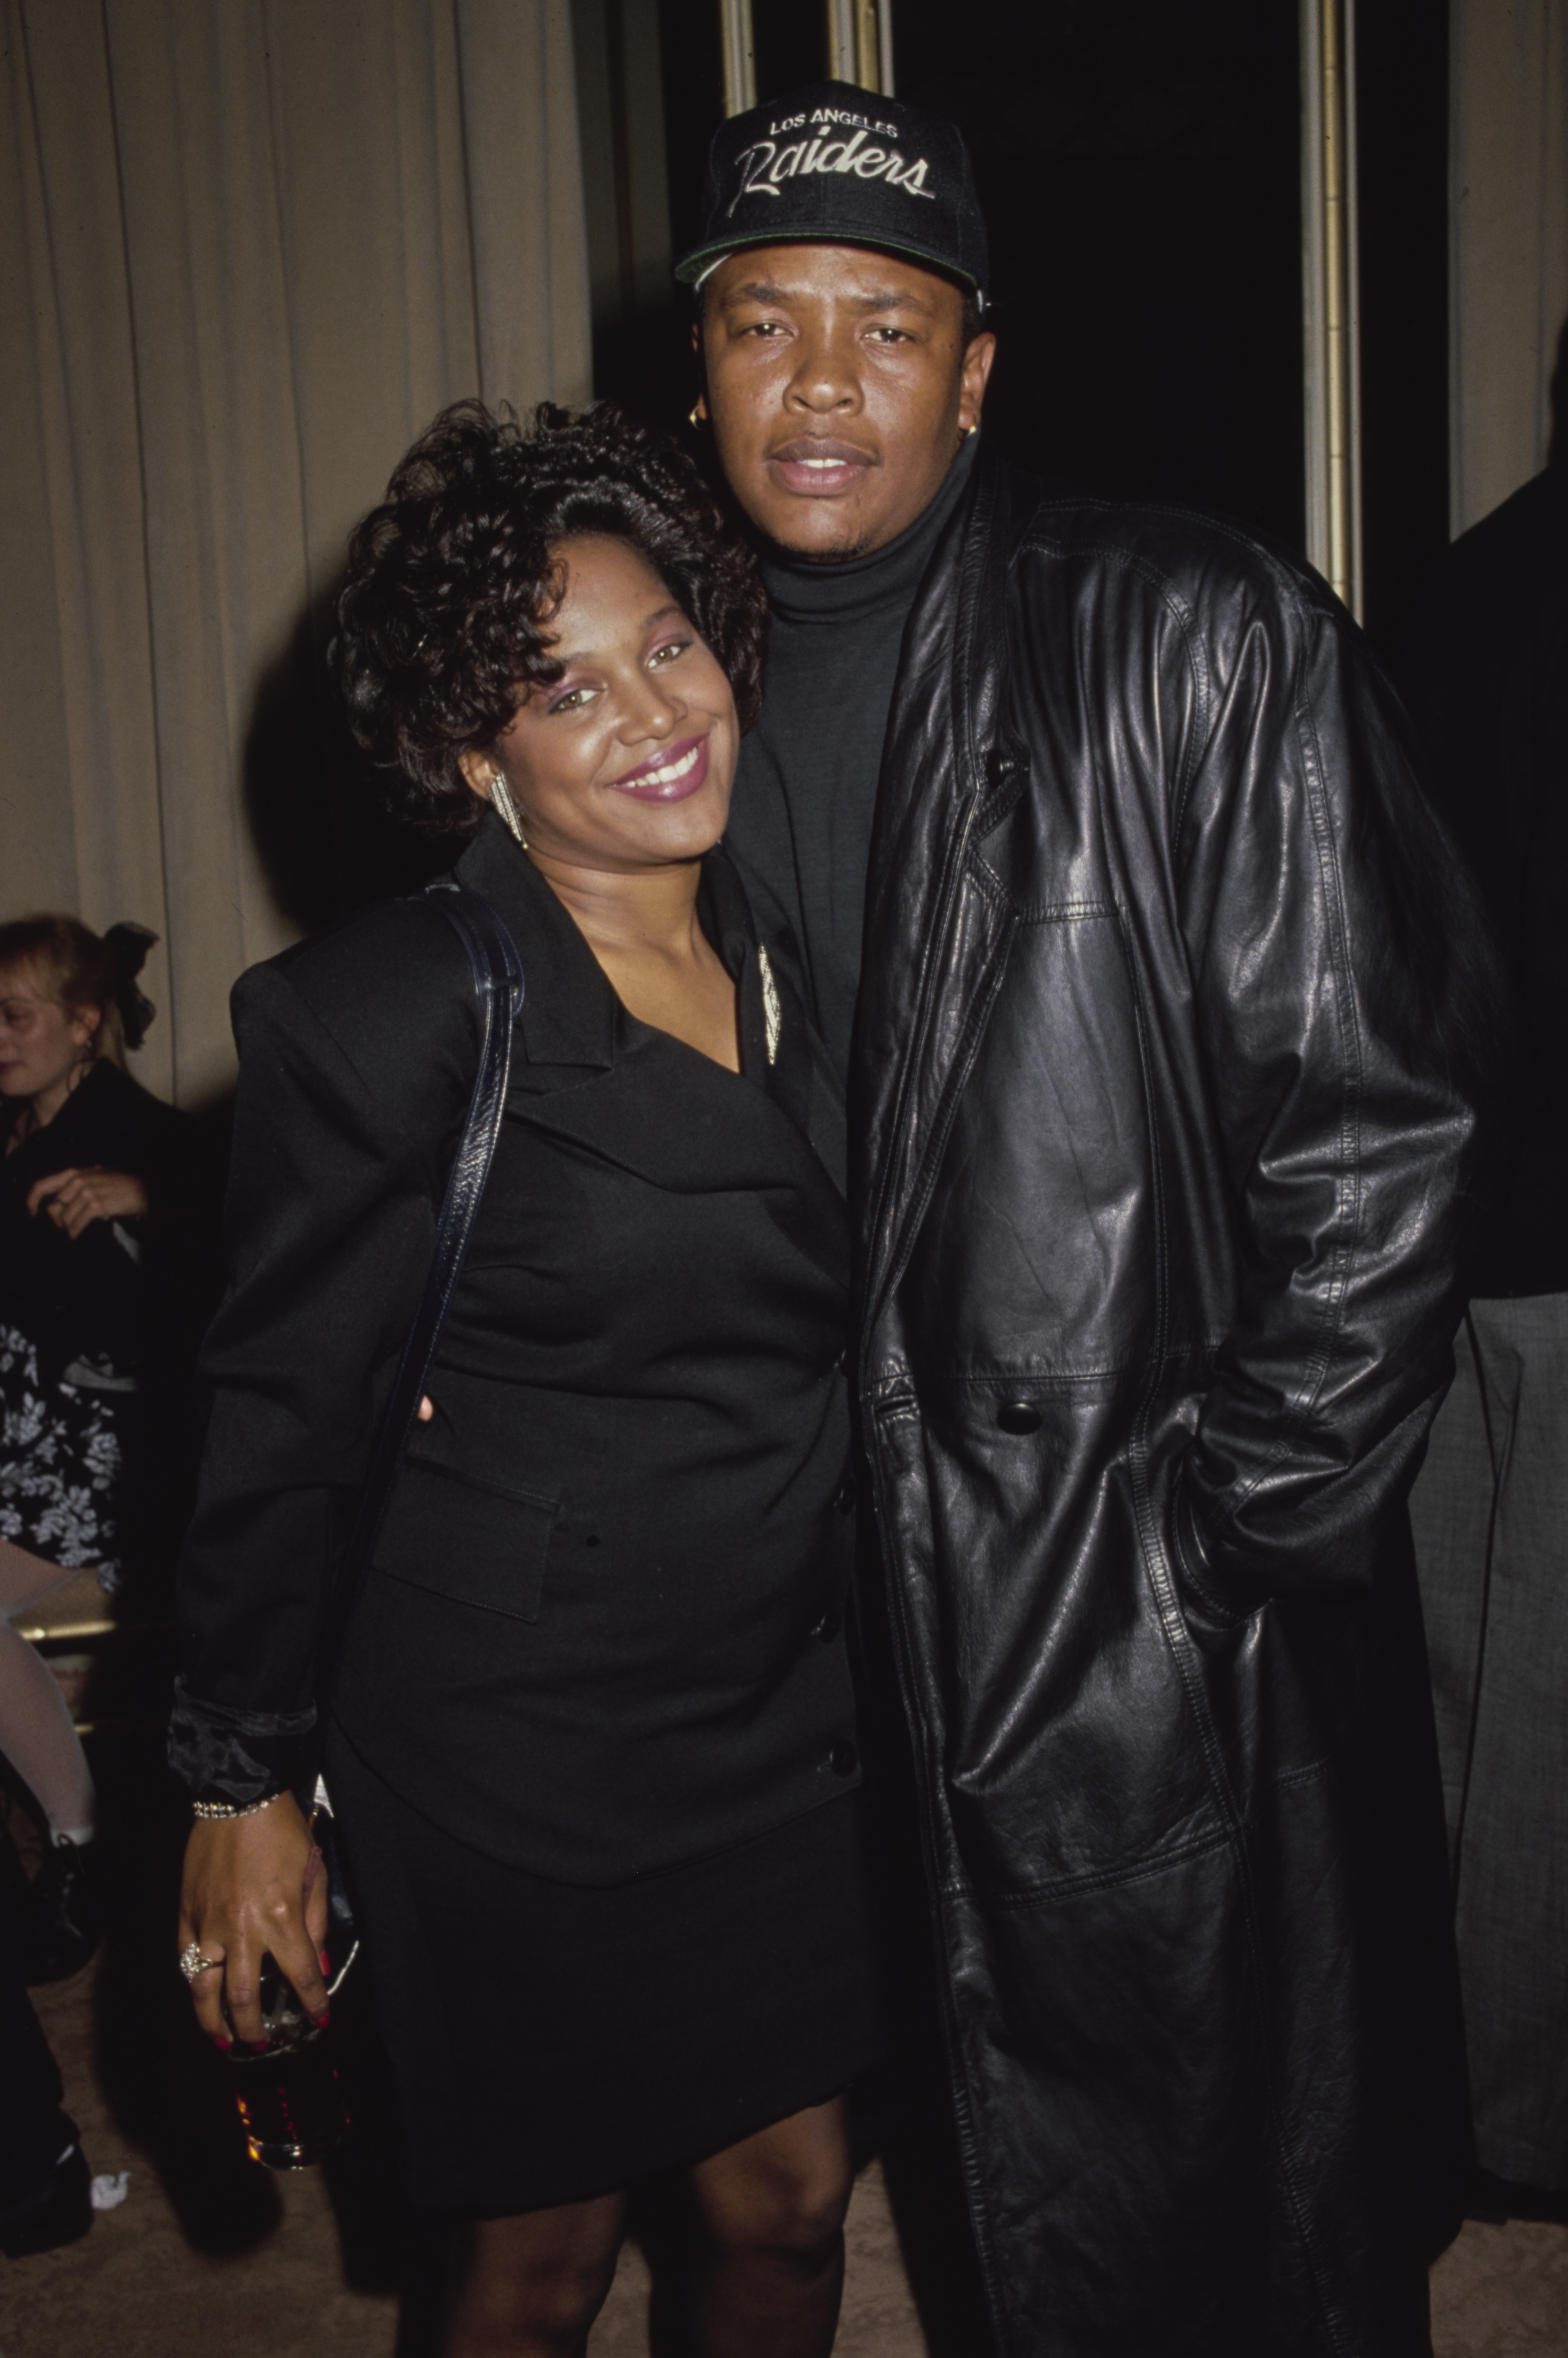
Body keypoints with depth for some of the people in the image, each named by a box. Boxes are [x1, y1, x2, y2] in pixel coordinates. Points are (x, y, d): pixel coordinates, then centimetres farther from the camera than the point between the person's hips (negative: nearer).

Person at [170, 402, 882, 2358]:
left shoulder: (793, 952, 1)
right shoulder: (391, 1013, -18)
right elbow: (275, 1419, -10)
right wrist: (241, 1777, -5)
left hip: (785, 1728, 5)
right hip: (523, 1744, -5)